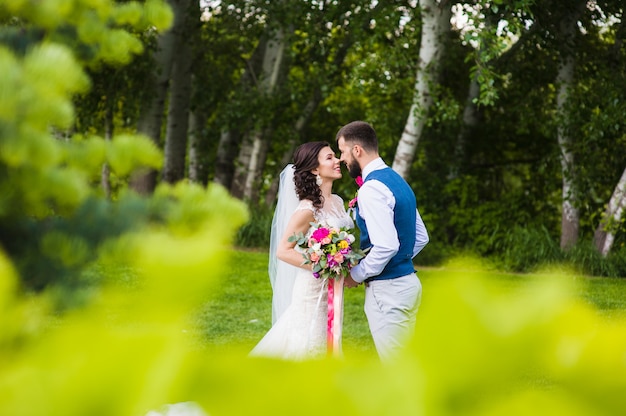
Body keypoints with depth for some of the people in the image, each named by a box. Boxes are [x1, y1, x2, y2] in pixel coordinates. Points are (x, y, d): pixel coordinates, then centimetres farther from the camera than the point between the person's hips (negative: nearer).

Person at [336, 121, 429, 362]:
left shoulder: (371, 190, -18)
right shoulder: (397, 181, 14)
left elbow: (387, 246, -26)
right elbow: (421, 238, 18)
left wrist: (357, 274, -12)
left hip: (387, 290, -10)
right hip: (407, 281, 10)